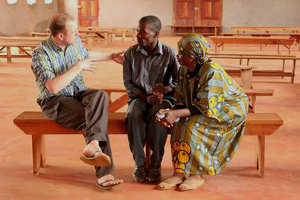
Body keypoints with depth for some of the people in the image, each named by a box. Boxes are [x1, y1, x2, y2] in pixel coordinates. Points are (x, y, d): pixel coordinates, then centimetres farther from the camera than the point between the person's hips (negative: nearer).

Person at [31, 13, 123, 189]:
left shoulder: (76, 42, 3)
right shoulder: (40, 54, -18)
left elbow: (87, 56, 29)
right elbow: (53, 87, -28)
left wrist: (111, 56, 31)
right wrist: (78, 67, -24)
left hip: (78, 93, 6)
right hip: (55, 102, -6)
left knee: (100, 95, -29)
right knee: (97, 117, -28)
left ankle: (93, 147, -41)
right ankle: (104, 174, -30)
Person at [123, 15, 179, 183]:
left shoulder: (169, 53, -1)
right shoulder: (131, 53, 4)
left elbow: (178, 80, 3)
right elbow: (128, 83, 4)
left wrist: (165, 90, -17)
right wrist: (146, 97, -10)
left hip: (163, 98, -1)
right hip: (139, 97, 2)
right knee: (134, 115, -34)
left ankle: (156, 165, -26)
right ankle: (139, 164, -26)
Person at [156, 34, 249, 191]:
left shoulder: (212, 72, -28)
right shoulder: (184, 70, -2)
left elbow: (206, 107, -29)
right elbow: (181, 100, 0)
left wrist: (177, 113, -33)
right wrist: (170, 113, -21)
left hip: (230, 109, -7)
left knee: (193, 126, -30)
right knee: (180, 125, -20)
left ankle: (198, 175, -19)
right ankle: (179, 173, -20)